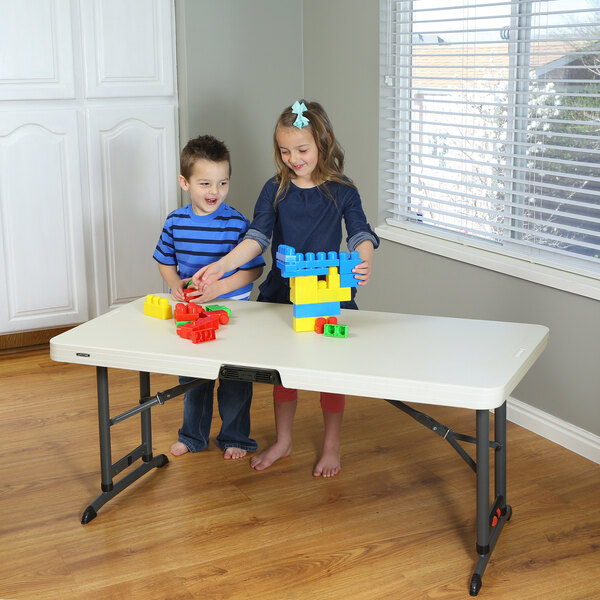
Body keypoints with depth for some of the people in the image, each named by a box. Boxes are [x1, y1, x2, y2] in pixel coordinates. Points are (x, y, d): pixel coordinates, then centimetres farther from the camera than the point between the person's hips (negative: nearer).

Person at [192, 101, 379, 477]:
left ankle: (332, 446, 26)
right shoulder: (276, 190, -1)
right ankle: (283, 441, 34)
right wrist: (220, 266, -23)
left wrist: (364, 263, -37)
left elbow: (361, 234, -14)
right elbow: (257, 238, -8)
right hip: (282, 291, 3)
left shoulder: (341, 190, -5)